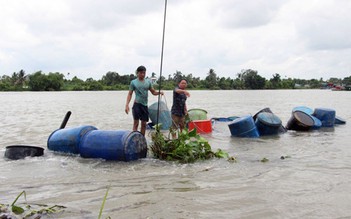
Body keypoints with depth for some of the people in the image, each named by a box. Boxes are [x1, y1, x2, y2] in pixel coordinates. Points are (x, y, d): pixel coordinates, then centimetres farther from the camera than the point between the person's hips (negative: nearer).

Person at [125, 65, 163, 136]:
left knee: (144, 124, 7)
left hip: (145, 105, 4)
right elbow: (130, 94, 1)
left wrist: (159, 92, -8)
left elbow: (153, 92, 14)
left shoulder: (148, 82, 10)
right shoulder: (133, 82, 1)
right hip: (137, 104, -4)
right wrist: (127, 105, -9)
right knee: (136, 122, -8)